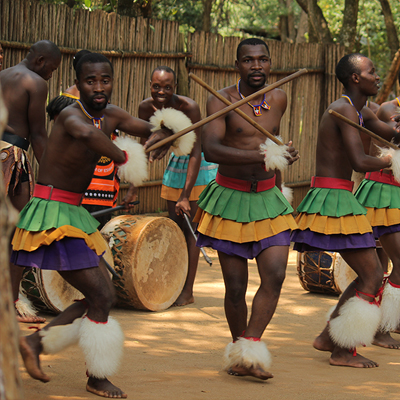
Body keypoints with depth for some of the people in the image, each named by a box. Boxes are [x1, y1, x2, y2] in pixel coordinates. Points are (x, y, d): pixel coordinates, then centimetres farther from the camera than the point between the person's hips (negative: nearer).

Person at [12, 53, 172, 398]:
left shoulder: (111, 115, 6)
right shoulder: (71, 114, -20)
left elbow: (155, 130, 5)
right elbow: (88, 134, -44)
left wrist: (162, 137, -18)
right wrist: (126, 161, -36)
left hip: (74, 214, 9)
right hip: (53, 214, -9)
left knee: (101, 296, 13)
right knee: (101, 296, -6)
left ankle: (35, 342, 23)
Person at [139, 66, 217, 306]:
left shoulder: (189, 107, -31)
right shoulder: (146, 108, -14)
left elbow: (196, 152, -32)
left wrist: (186, 196, -36)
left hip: (201, 163, -6)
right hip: (177, 160, 6)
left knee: (189, 226, -9)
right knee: (174, 223, 8)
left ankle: (188, 291, -4)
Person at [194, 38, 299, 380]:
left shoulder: (279, 99, 5)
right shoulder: (221, 101, -11)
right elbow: (211, 149, -26)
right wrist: (262, 156, -35)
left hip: (268, 198, 4)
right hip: (230, 199, -3)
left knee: (275, 276, -12)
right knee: (235, 286, 1)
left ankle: (249, 351, -6)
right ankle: (238, 348, 22)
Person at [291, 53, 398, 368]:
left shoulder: (360, 111, 18)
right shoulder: (345, 109, -15)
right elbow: (360, 162, -24)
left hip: (336, 199, 10)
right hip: (334, 200, -10)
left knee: (372, 273, 14)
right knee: (372, 276, -9)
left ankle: (328, 337, 18)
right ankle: (342, 351, -5)